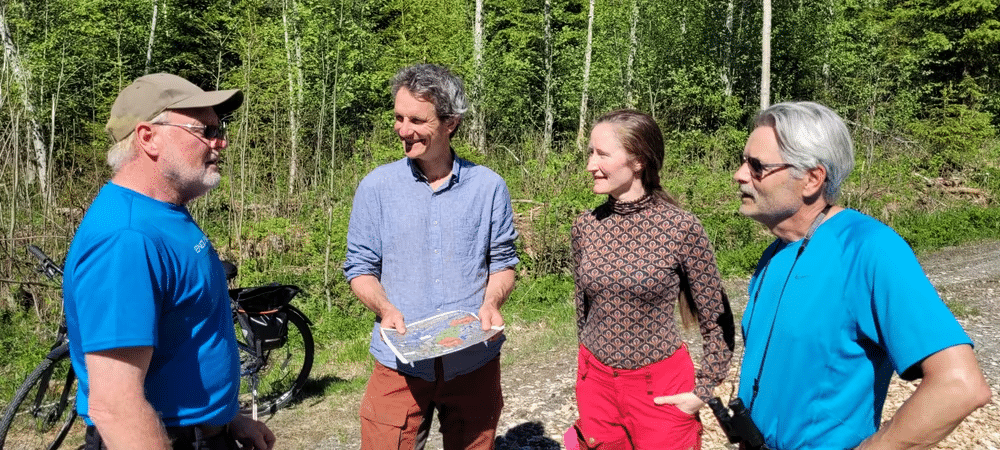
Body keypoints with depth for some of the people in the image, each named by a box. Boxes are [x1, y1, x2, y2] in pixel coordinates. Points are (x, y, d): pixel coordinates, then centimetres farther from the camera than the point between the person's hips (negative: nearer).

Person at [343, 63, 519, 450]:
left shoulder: (489, 186, -2)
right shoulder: (376, 187, -3)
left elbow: (502, 262, 5)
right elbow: (361, 268, 2)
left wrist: (491, 303, -15)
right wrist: (385, 309, -16)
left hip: (474, 361, 1)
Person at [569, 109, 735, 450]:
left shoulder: (682, 228, -15)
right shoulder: (585, 226, -4)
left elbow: (717, 321, -5)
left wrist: (702, 390, -6)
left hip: (661, 389, -3)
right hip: (596, 381, 4)